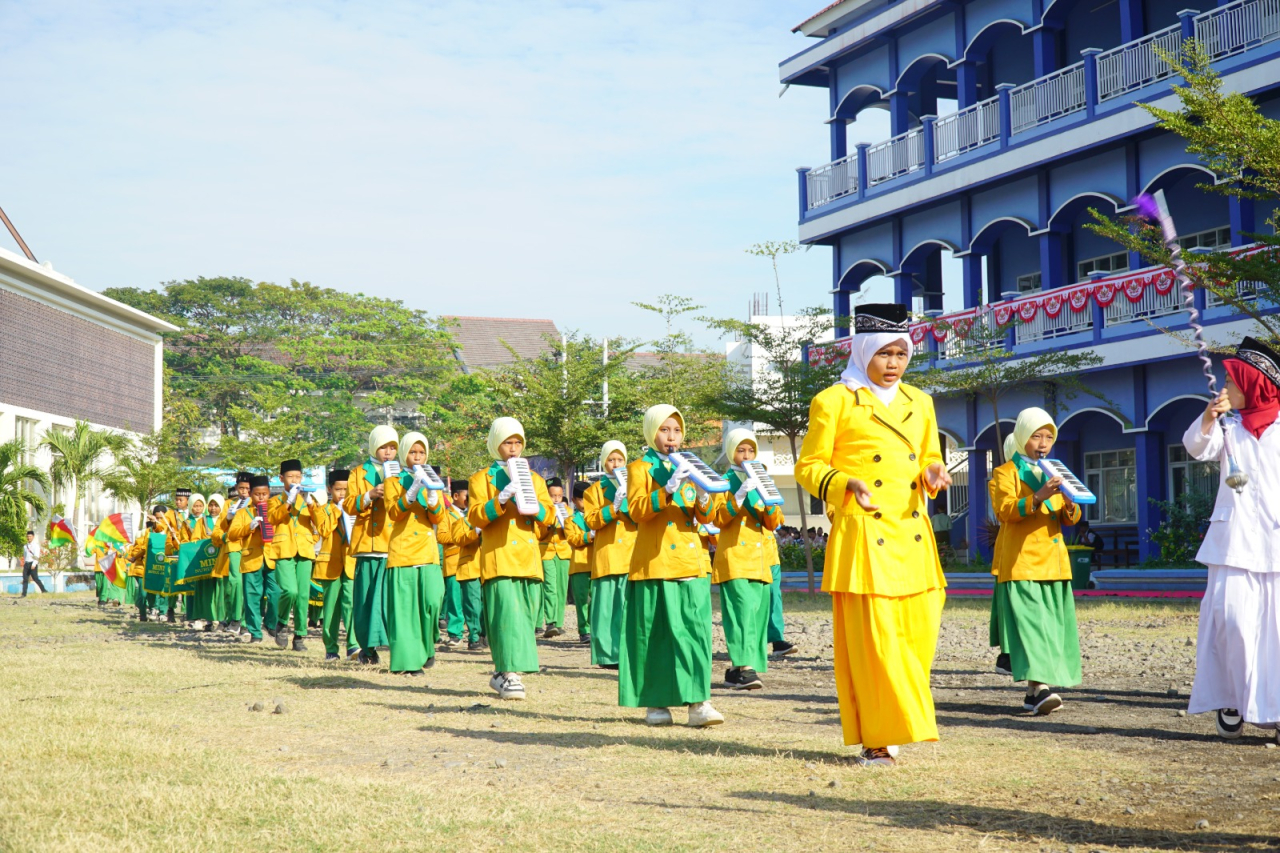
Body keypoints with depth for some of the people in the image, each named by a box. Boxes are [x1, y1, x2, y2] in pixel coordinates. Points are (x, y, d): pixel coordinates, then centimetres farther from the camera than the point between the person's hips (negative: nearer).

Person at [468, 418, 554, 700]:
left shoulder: (534, 478, 21)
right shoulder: (481, 478, 9)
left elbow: (549, 514, 12)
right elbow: (475, 517, -3)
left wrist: (535, 507, -9)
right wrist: (500, 501, -18)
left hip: (529, 558, 4)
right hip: (499, 558, -4)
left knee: (526, 614, 2)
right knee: (507, 613, -16)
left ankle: (502, 673, 13)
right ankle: (509, 672, -20)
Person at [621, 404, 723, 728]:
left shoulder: (687, 468, 19)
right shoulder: (640, 468, 6)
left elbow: (706, 518, 12)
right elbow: (637, 510, -11)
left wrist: (702, 495, -9)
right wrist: (669, 488, -23)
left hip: (691, 561, 3)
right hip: (655, 562, -3)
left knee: (695, 627, -8)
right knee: (656, 632, -3)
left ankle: (698, 701, -12)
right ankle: (656, 702, 6)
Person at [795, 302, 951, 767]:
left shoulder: (919, 402, 17)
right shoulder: (833, 402, -1)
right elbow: (808, 467, -1)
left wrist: (933, 474, 1)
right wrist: (845, 484, -19)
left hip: (913, 538, 6)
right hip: (863, 538, -6)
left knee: (918, 634, 4)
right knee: (871, 640, -7)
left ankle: (891, 728, 20)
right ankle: (877, 740, 1)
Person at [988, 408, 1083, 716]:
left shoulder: (1054, 474, 21)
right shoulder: (1005, 473, 2)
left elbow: (1070, 520, 16)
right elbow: (1004, 510, -13)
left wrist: (1069, 506, -8)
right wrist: (1038, 497, -26)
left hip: (1052, 561, 6)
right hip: (1020, 562, -6)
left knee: (1051, 625, 3)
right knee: (1029, 621, -16)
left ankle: (1034, 692, 8)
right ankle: (1039, 687, -26)